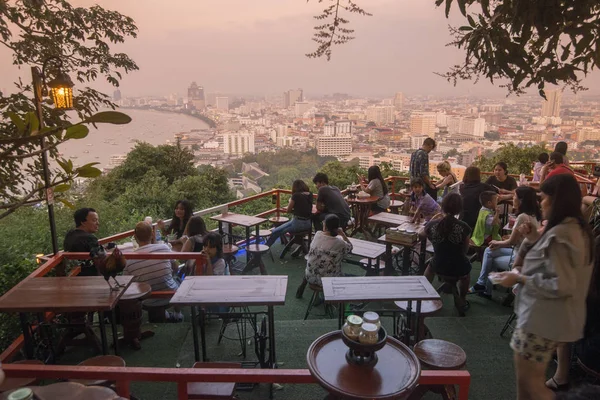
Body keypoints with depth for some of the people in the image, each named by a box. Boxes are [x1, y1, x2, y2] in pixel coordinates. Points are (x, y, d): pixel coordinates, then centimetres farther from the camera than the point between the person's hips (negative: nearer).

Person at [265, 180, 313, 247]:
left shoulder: (296, 195, -11)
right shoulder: (310, 195, 5)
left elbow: (288, 210, -2)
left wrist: (290, 201, 16)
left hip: (298, 222, -8)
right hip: (308, 223, 8)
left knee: (275, 232, 4)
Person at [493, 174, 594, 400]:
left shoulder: (559, 235, -24)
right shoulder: (578, 229, 8)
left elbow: (560, 285, -28)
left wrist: (519, 278, -19)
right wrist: (535, 239, 3)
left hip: (542, 320, -10)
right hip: (555, 319, 10)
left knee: (529, 381, 6)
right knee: (531, 377, 24)